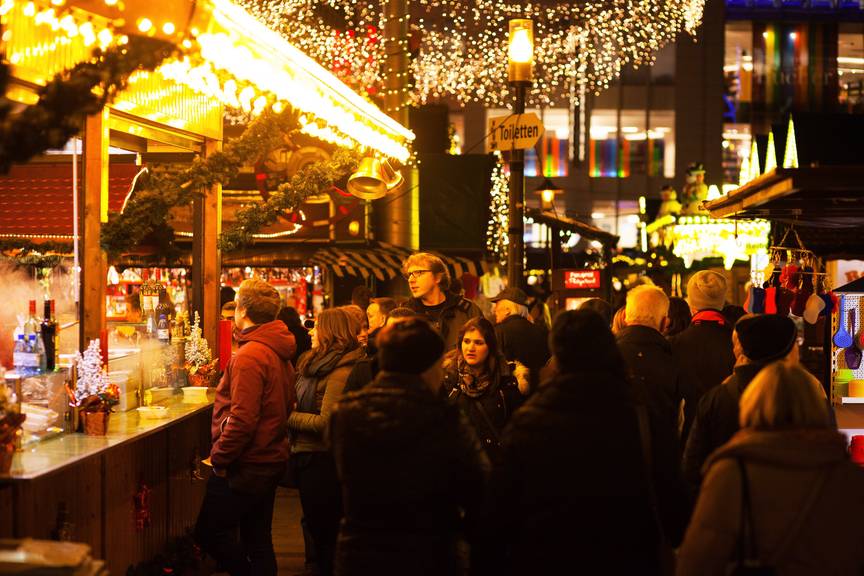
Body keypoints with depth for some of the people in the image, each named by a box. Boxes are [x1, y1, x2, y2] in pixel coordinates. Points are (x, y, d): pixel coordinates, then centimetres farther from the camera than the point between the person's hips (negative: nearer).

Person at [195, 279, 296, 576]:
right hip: (271, 460, 9)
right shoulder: (280, 353, 10)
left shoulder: (249, 356, -20)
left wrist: (220, 457, -14)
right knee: (258, 538, 14)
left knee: (210, 533, 1)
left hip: (246, 465, -9)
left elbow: (242, 418, -26)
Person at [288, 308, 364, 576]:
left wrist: (287, 417, -14)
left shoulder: (341, 372, -19)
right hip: (307, 454, 9)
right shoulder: (315, 363, 10)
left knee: (324, 532, 1)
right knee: (316, 527, 18)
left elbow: (325, 422, -22)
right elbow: (303, 404, 19)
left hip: (321, 460, -9)